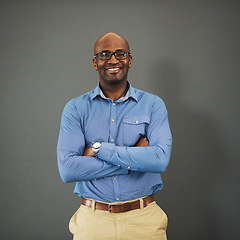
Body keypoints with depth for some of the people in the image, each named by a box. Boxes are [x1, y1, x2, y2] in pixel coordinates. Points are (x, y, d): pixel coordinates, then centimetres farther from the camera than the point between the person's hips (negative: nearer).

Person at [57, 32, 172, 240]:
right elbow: (67, 169, -13)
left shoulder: (153, 104, 0)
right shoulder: (76, 108, 0)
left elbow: (160, 159, -15)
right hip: (93, 220, 0)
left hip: (143, 218, 0)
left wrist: (99, 149, -15)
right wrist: (133, 159, -15)